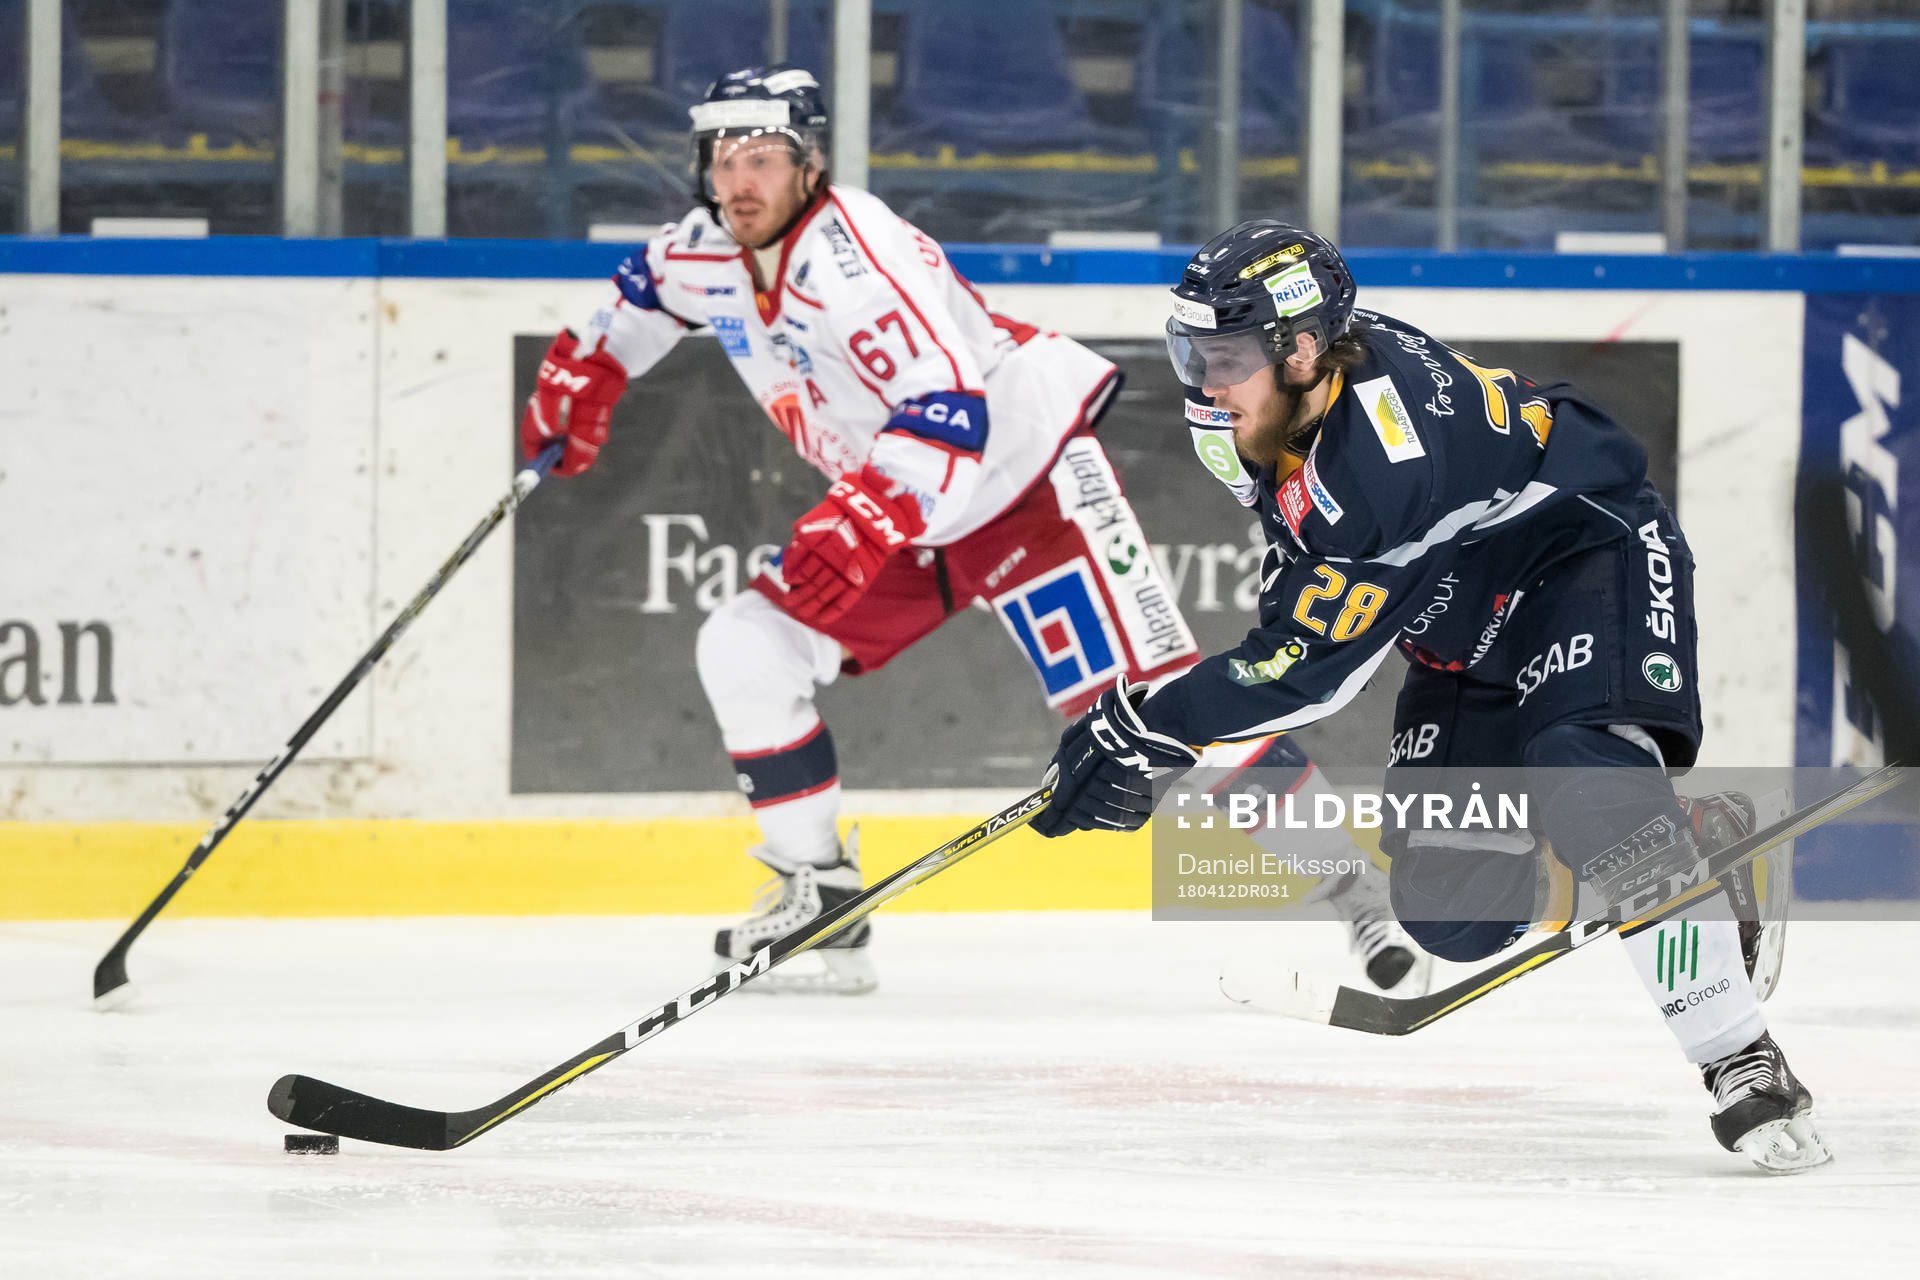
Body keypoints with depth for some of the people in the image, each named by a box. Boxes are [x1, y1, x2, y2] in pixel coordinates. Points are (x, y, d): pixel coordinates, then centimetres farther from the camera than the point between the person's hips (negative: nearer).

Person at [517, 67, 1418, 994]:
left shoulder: (855, 256, -28)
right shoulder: (704, 257, -2)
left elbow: (948, 416, -37)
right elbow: (641, 295, 24)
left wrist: (863, 525, -45)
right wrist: (582, 378, 17)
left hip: (1026, 478, -8)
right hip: (901, 512, 9)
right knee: (743, 650, -3)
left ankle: (1351, 887, -11)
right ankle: (820, 902, 5)